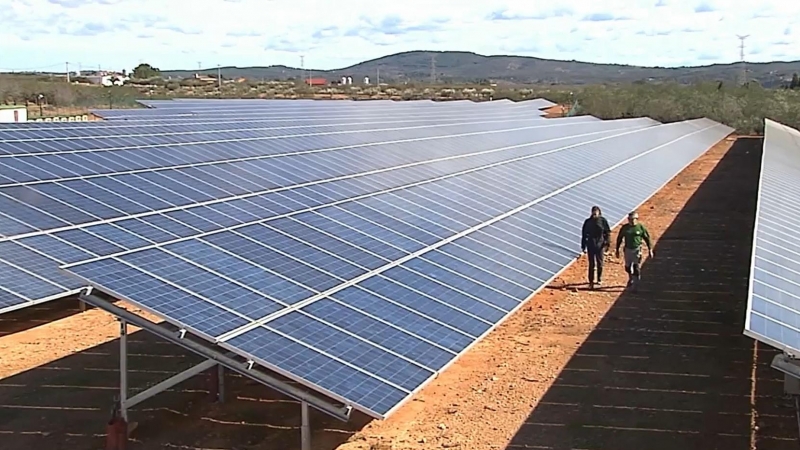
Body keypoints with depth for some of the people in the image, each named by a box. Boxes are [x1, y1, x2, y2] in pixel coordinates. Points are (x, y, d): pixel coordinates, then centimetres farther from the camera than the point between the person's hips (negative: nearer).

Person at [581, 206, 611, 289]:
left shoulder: (603, 221, -4)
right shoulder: (587, 222, 0)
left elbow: (608, 232, 0)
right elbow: (584, 234, 5)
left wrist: (607, 243, -7)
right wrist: (583, 246, 4)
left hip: (600, 245, 0)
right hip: (590, 245, 0)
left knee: (600, 263, 12)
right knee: (591, 264, 1)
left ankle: (599, 279, 28)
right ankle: (591, 281, 6)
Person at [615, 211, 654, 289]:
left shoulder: (641, 227, -5)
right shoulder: (625, 227, 1)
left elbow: (647, 238, 2)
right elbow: (619, 238, 9)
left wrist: (650, 249, 0)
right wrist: (617, 250, 9)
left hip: (637, 249, -3)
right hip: (628, 249, 3)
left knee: (636, 267, -9)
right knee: (628, 267, 13)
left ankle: (636, 284, -5)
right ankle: (631, 279, 41)